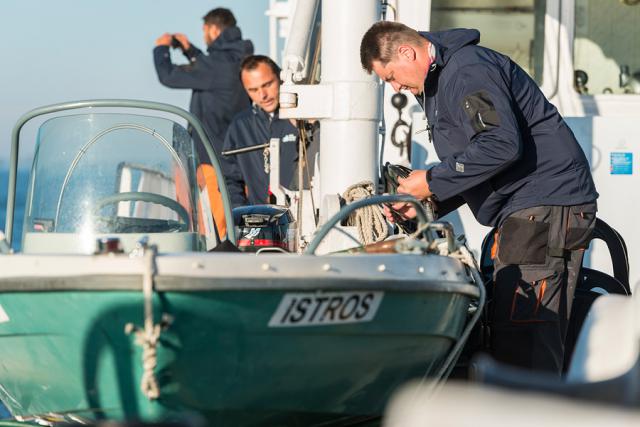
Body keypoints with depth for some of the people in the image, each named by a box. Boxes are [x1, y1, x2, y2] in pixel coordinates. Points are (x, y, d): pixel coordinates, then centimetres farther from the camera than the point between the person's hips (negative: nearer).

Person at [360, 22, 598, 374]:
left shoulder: (467, 70, -11)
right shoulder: (440, 82, 23)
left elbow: (501, 144, -24)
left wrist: (432, 181, -15)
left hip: (546, 206, -11)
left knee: (522, 337, -16)